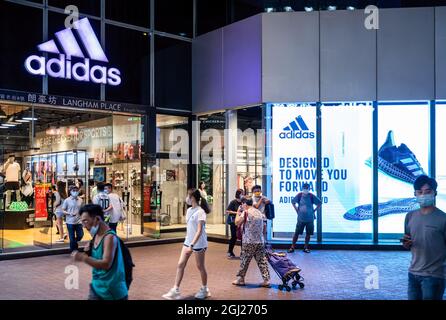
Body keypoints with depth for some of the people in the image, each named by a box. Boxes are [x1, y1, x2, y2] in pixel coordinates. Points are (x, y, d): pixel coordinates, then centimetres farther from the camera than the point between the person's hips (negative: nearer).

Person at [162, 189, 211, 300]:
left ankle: (204, 289, 25)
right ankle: (175, 290, 6)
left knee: (200, 266, 6)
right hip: (188, 242, 8)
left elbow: (199, 231, -23)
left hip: (198, 243, -7)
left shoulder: (200, 212, -18)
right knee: (180, 264, 2)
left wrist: (192, 245, -30)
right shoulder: (189, 210, 7)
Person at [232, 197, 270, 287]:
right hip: (260, 241, 6)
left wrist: (238, 213, 2)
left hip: (249, 242, -6)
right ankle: (266, 280, 3)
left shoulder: (246, 212, -10)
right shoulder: (259, 212, 12)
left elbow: (237, 222, -10)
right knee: (262, 260, 5)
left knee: (245, 260, 6)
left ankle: (240, 279, 17)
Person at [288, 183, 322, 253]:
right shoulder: (299, 195, -2)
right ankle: (292, 247, 6)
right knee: (296, 233, 0)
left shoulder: (312, 196, -3)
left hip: (310, 219, 1)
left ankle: (306, 248, 18)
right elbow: (293, 202, 13)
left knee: (308, 234, 6)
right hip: (300, 218, -1)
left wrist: (314, 210, 2)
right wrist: (296, 210, 6)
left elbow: (320, 203, 7)